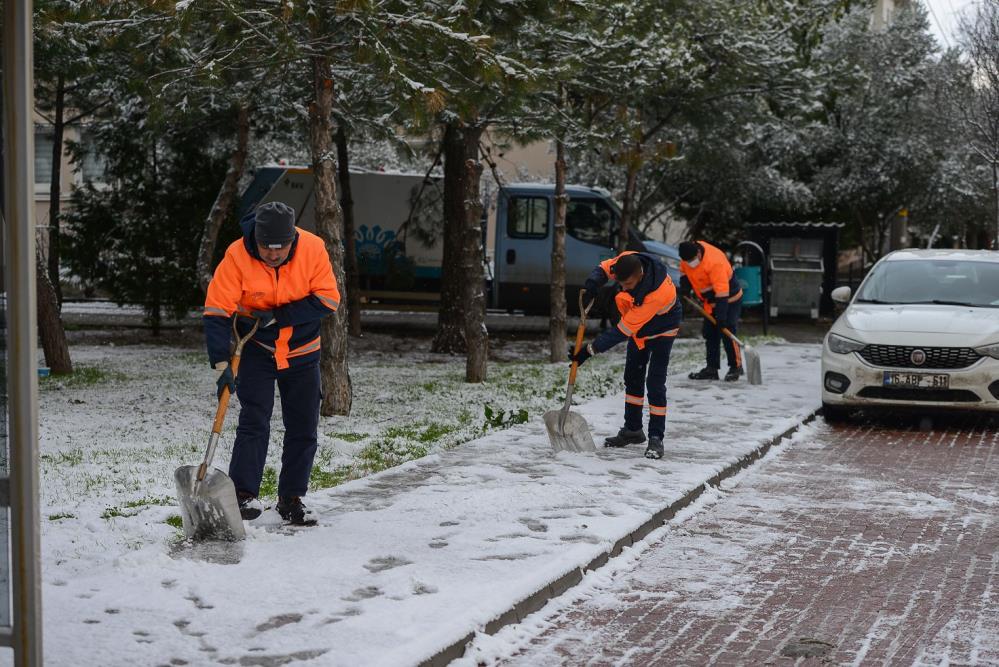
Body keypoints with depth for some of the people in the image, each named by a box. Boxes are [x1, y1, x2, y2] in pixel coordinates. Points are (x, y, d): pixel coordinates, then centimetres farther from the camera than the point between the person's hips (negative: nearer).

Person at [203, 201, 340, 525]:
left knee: (304, 429, 4)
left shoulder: (313, 249, -19)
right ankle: (243, 494, -10)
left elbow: (328, 298, -17)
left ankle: (291, 499, 15)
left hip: (302, 353, 2)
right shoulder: (237, 256, -22)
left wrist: (278, 316, -25)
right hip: (256, 351, -2)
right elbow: (216, 311, -21)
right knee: (254, 420, -15)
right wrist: (221, 364, -29)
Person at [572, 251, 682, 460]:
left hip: (661, 330, -7)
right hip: (638, 327, 7)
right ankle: (633, 430, 25)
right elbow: (605, 267, -5)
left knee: (655, 383, -12)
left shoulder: (657, 293, -44)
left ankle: (656, 438, -3)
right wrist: (592, 284, -30)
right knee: (632, 378, 13)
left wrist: (590, 350, -35)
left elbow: (624, 330, -39)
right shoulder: (627, 261, -29)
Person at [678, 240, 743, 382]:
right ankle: (712, 368, 15)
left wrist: (721, 315, -38)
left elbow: (722, 292, -36)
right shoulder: (688, 254, -11)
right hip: (710, 300, 8)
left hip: (729, 297, -8)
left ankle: (735, 367, -6)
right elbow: (685, 271, 14)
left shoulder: (715, 263, -34)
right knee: (709, 333, 8)